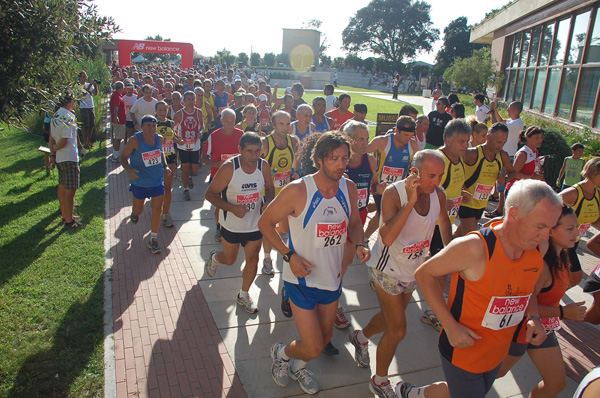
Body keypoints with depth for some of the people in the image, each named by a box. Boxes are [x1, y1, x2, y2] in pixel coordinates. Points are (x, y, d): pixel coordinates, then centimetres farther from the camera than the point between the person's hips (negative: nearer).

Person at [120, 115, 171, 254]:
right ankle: (134, 213, 55)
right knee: (138, 210, 14)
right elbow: (124, 156, -11)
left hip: (158, 181, 3)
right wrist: (129, 171, -28)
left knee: (157, 210, 0)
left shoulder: (159, 139, -2)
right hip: (140, 182, -3)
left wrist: (165, 166, 4)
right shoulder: (135, 140, -16)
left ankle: (153, 239, 16)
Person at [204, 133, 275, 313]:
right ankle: (214, 258, 54)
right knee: (230, 260, 16)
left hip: (255, 224, 3)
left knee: (252, 260, 8)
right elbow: (210, 194, -17)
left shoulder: (264, 166, -12)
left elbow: (270, 188, 6)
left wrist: (267, 203, -16)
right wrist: (232, 208, -29)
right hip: (232, 224, -2)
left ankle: (244, 295, 33)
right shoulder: (229, 168, -23)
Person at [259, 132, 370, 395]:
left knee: (324, 337, 22)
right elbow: (265, 222, -11)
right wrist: (289, 254, -20)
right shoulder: (297, 191, -22)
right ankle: (281, 352, 33)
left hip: (333, 276, 6)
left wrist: (359, 245, -11)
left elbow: (354, 224, 10)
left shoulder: (349, 188, -5)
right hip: (302, 278, -6)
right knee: (313, 349, -3)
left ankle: (297, 366, 54)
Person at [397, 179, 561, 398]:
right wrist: (450, 325, -24)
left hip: (496, 355, 7)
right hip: (462, 350, -6)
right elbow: (424, 274, -19)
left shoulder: (539, 247, -8)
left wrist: (533, 317, -5)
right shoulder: (474, 247, -29)